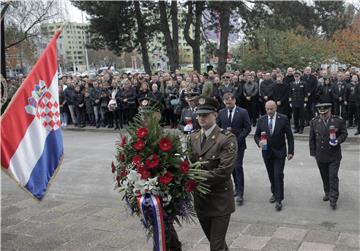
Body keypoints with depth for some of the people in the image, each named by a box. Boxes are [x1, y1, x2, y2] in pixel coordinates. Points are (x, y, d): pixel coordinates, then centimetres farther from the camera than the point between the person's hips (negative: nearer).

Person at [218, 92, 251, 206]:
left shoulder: (243, 112, -5)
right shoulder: (221, 112, 6)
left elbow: (248, 128, -6)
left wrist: (238, 139, -13)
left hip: (238, 144, -4)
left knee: (238, 167, -8)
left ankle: (240, 194, -4)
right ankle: (237, 187, 28)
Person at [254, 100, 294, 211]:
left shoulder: (283, 119, -7)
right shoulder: (261, 120, 0)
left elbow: (289, 136, -4)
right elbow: (256, 135, 5)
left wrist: (290, 151, -6)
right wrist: (259, 142, -18)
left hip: (279, 152, -3)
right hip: (266, 152, 3)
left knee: (278, 175, -7)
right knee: (271, 175, 14)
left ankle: (279, 200, 2)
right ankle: (275, 193, 34)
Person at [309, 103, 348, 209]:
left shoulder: (339, 121, -8)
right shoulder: (314, 122, -3)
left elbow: (344, 134, 3)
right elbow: (311, 139, 4)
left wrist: (338, 141, -18)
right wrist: (313, 153, 5)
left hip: (334, 156, -2)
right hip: (321, 156, 2)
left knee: (333, 177, -5)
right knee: (325, 177, 15)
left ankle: (333, 199, 4)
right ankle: (327, 193, 36)